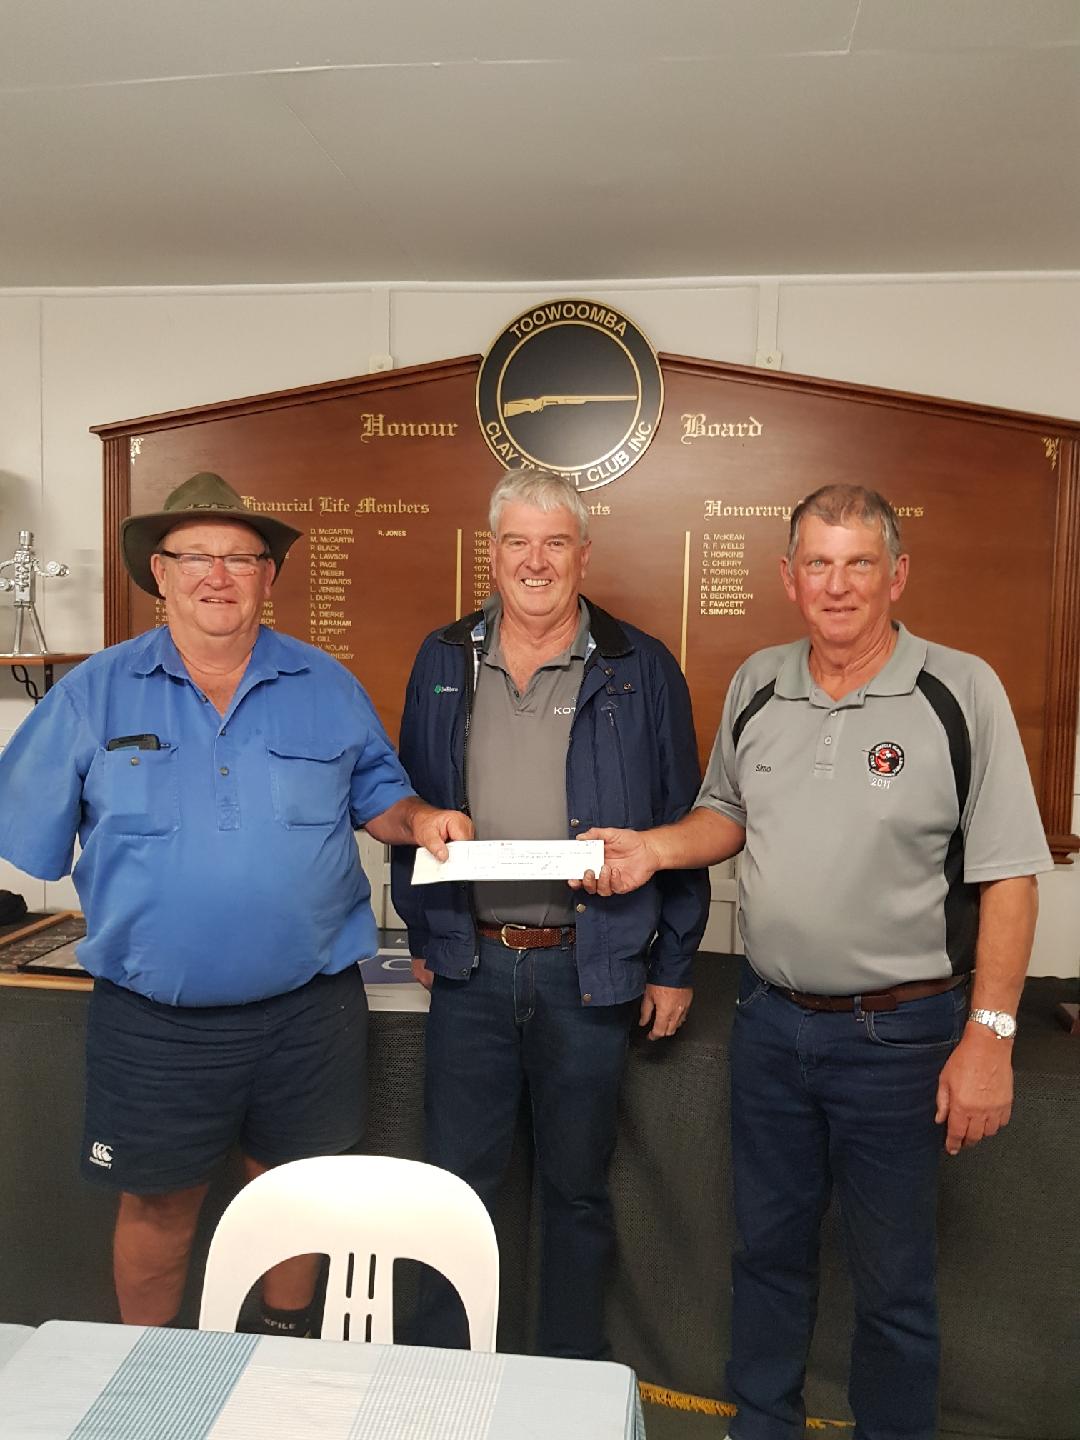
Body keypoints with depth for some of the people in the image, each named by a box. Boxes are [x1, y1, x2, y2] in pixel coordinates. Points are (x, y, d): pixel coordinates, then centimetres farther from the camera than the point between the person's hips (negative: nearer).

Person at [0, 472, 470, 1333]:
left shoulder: (327, 688, 0)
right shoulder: (95, 694, -3)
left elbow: (375, 793, 10)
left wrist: (420, 820, -11)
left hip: (309, 1010, 1)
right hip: (153, 1022, 0)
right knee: (157, 1202, 17)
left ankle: (288, 1347, 47)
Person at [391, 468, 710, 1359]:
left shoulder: (641, 671, -4)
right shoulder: (443, 662, 4)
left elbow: (682, 823, -1)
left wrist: (673, 966, 0)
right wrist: (422, 934, 10)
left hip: (591, 968, -2)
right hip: (469, 961, 2)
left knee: (577, 1186, 15)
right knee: (457, 1178, 14)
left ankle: (573, 1375, 37)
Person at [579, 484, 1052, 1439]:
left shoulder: (962, 691, -12)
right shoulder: (756, 686, 2)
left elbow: (1007, 876, -11)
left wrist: (989, 1035, -14)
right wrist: (653, 848, -5)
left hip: (900, 1032, -4)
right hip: (770, 1019, 4)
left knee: (892, 1279, 14)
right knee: (768, 1247, 21)